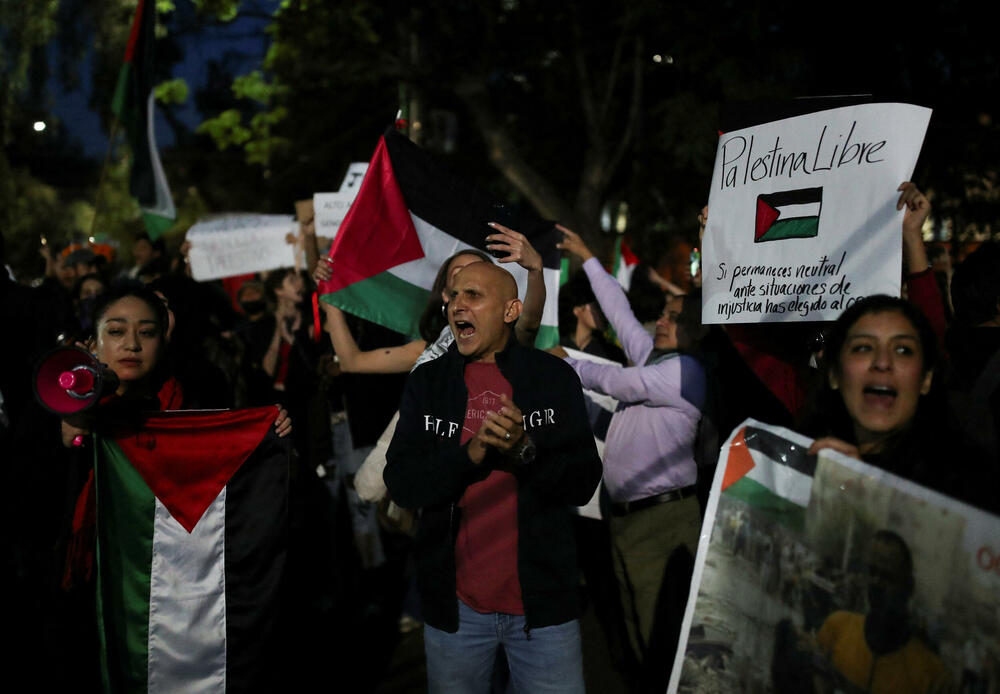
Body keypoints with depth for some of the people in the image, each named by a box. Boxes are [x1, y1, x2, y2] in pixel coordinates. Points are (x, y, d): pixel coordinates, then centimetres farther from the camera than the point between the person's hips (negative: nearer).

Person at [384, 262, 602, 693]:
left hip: (544, 602, -1)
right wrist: (470, 453, -21)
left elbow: (584, 484, -4)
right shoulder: (427, 382, 2)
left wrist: (525, 451, -21)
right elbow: (401, 485, -5)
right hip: (456, 607, 1)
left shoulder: (554, 378, -1)